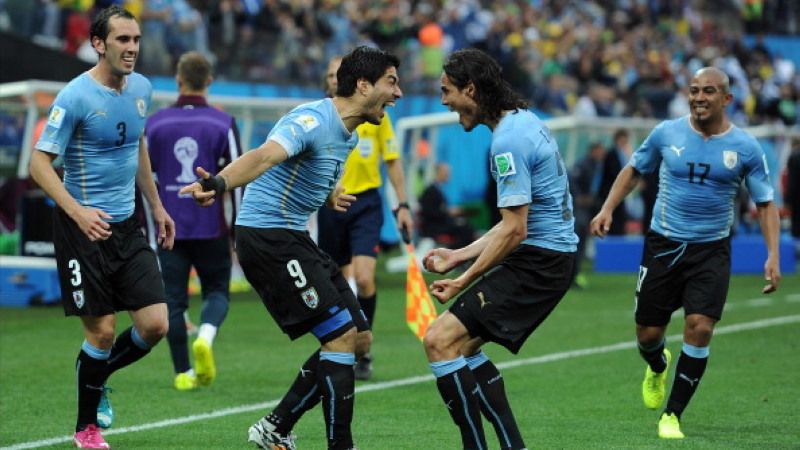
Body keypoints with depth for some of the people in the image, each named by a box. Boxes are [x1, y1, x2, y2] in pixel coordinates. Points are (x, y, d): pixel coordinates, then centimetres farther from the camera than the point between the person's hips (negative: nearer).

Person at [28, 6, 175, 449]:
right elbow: (39, 162, -16)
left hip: (126, 226, 6)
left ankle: (96, 376, 26)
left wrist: (156, 205, 25)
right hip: (82, 229, -6)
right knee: (102, 332, -3)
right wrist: (78, 211, -28)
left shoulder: (141, 88, 6)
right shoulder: (75, 97, -15)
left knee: (155, 325, -2)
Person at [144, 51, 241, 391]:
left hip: (169, 228, 1)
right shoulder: (223, 124, -2)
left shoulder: (155, 124, 2)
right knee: (217, 291, 13)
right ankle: (205, 335, -17)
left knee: (173, 300, 7)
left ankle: (183, 373, 5)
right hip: (210, 228, -1)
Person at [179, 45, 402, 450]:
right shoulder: (314, 119, -20)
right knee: (341, 335, -14)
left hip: (292, 237, 10)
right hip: (266, 234, -10)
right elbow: (265, 156, -40)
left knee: (360, 337, 9)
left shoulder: (348, 133, 11)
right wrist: (219, 184, -56)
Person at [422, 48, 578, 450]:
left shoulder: (508, 140, -17)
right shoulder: (525, 122, 14)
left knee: (440, 339, -14)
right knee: (462, 345, 15)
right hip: (548, 255, 10)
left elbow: (514, 230, -20)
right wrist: (459, 255, 19)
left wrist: (463, 282, -12)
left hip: (537, 263, -10)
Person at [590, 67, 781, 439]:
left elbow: (765, 204, 2)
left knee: (700, 328, -16)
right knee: (648, 333, 3)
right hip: (663, 244, 1)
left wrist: (772, 256, -9)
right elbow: (634, 170, 14)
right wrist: (608, 208, 1)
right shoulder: (667, 133, -3)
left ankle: (672, 415, 0)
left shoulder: (745, 148, -5)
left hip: (711, 251, -1)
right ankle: (658, 367, 43)